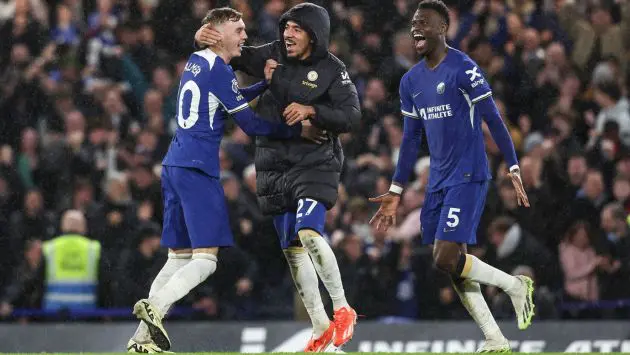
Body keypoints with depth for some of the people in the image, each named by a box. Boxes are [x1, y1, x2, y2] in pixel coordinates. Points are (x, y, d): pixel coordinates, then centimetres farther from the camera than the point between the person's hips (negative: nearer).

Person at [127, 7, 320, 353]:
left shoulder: (196, 62, 17)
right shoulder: (218, 69, -8)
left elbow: (233, 99, 32)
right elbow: (251, 123, -6)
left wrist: (268, 83, 22)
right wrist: (297, 130, -1)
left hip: (174, 166, 9)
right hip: (198, 169, -9)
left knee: (179, 257, 11)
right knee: (205, 259, -10)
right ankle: (155, 306, -30)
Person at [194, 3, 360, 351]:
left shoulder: (332, 71, -8)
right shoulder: (272, 55, 3)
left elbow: (351, 116, -14)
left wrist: (311, 111, -24)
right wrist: (204, 36, -6)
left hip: (315, 162, -5)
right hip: (274, 166, 5)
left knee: (308, 233, -25)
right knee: (292, 249, 6)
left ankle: (342, 310, -11)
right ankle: (321, 329, 14)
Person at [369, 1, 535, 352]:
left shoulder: (463, 69, -11)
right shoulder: (411, 81, 11)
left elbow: (494, 120, -10)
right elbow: (411, 139, 18)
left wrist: (515, 170, -15)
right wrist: (396, 193, 17)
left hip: (468, 177, -8)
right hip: (438, 181, 8)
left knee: (447, 259, -17)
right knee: (453, 265, 4)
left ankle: (516, 286, 5)